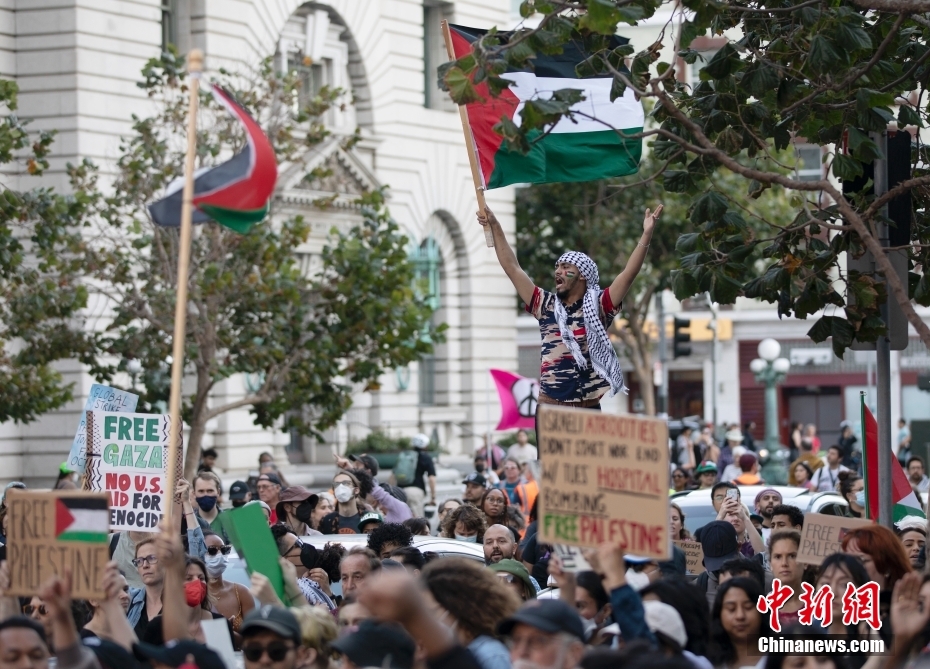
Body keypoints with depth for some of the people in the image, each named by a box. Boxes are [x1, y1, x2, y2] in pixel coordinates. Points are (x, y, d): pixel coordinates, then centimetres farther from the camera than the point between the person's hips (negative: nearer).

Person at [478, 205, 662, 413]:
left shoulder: (598, 306, 3)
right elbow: (512, 268, 13)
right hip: (550, 410, 2)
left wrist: (646, 234, -16)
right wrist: (494, 226, 12)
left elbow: (629, 272, -6)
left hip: (589, 411, -2)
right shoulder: (546, 306, 10)